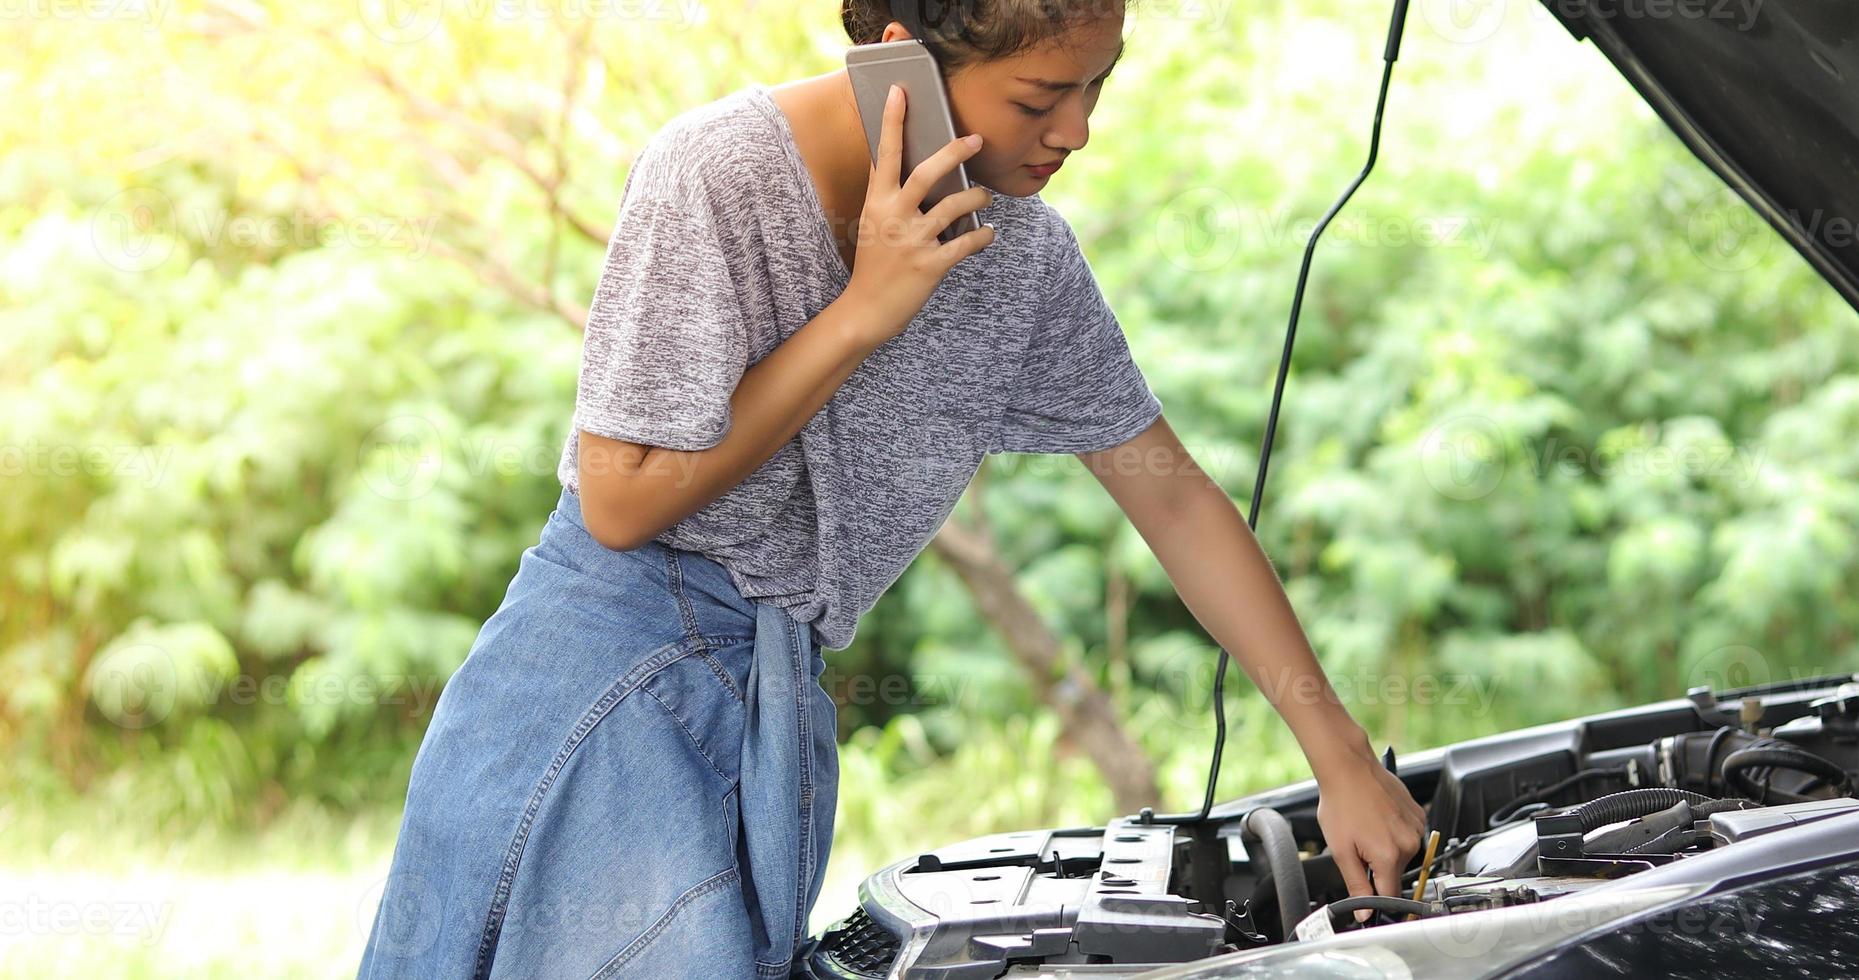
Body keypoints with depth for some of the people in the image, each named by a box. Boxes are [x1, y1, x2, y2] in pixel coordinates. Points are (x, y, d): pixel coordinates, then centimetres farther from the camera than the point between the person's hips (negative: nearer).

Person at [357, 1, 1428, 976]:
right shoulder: (718, 173, -19)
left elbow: (1176, 497, 8)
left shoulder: (1027, 251, 0)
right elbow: (621, 502, -16)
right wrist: (866, 312, -19)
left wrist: (1341, 754, 5)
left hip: (784, 704, 6)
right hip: (615, 679, -6)